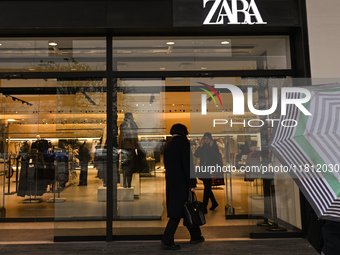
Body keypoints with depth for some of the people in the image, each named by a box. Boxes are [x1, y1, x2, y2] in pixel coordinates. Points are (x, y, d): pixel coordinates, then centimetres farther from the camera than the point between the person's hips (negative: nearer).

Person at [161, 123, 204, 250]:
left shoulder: (168, 146, 12)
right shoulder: (184, 145, -11)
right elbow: (188, 165, -17)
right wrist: (192, 184, -15)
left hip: (171, 183, 8)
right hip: (182, 183, -8)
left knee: (187, 210, 17)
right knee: (177, 212, -2)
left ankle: (195, 236, 28)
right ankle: (167, 241, -2)